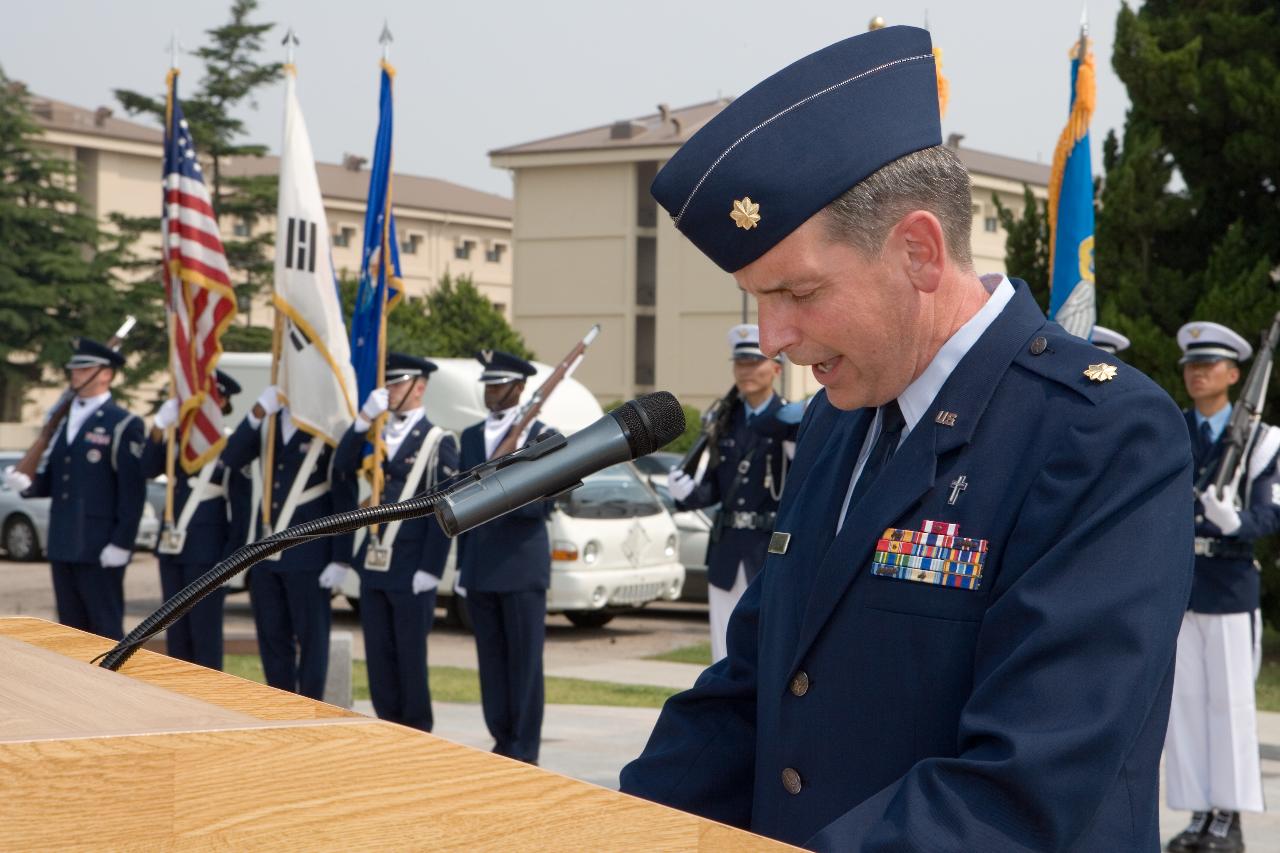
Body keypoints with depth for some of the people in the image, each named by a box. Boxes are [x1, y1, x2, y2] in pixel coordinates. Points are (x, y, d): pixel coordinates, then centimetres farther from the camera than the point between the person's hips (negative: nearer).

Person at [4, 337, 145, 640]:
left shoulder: (124, 425, -5)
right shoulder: (64, 421, 17)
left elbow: (133, 491, -11)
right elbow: (52, 480, 16)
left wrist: (121, 543, -16)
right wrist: (28, 484, -6)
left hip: (100, 549, -7)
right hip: (63, 546, 7)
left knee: (107, 630, -3)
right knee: (72, 631, 11)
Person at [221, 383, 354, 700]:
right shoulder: (268, 423, 11)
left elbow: (345, 498, -8)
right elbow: (231, 459, -3)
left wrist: (341, 558, -12)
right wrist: (256, 414, -15)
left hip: (308, 555, -6)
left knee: (311, 637, 1)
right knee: (272, 635, 10)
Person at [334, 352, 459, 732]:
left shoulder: (438, 442, -4)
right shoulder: (378, 436, 14)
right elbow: (342, 467, -1)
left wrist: (430, 570, -15)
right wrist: (363, 420, -11)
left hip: (411, 570, -6)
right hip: (374, 563, 6)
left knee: (411, 654, 0)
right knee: (379, 653, 8)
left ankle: (417, 730, 8)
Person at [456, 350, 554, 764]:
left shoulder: (542, 437, -1)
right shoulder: (471, 437, 15)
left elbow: (543, 504, -8)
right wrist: (462, 564, 14)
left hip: (522, 568, -5)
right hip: (479, 570, 5)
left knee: (525, 662, -3)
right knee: (491, 661, 8)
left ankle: (524, 750, 0)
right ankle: (502, 742, 15)